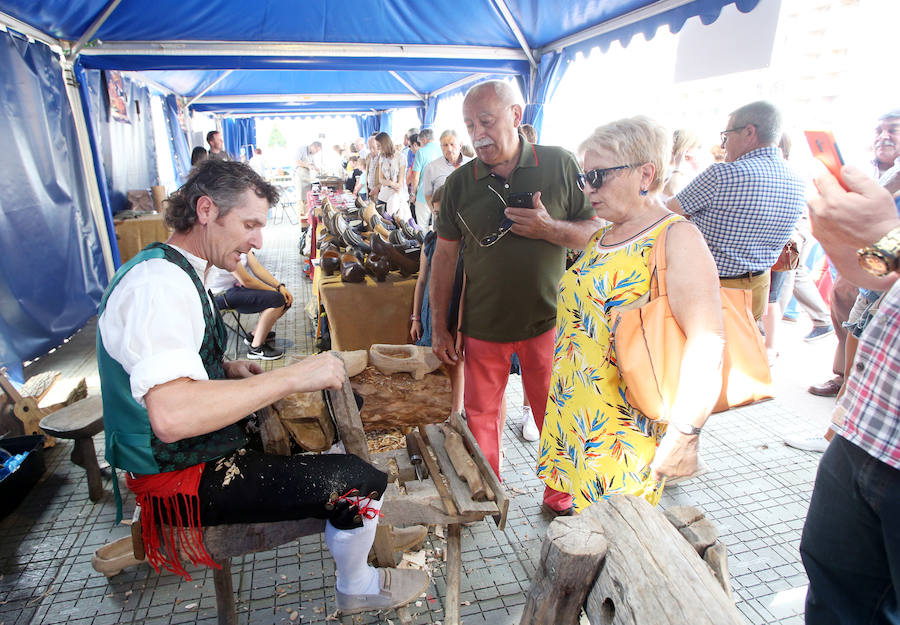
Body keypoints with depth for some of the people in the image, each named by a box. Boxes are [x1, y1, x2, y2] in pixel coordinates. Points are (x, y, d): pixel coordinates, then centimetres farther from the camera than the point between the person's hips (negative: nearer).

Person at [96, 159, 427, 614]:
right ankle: (357, 588, 15)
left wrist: (227, 370, 5)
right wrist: (291, 377, -34)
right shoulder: (160, 282, -27)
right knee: (361, 481, -16)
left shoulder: (177, 272, 7)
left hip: (188, 452, 11)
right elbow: (171, 415, -41)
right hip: (182, 478, -11)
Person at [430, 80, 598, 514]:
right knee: (480, 414, 12)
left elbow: (596, 232, 2)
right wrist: (439, 326, 4)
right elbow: (445, 255, 5)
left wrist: (549, 229, -19)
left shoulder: (559, 165, -3)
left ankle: (560, 498, 34)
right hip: (483, 324, 2)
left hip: (547, 319, -1)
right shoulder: (459, 182, 1)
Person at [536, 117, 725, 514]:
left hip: (626, 431, -7)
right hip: (573, 414, 8)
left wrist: (683, 437, -24)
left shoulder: (676, 237, -15)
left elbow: (707, 347, -22)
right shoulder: (601, 238, 12)